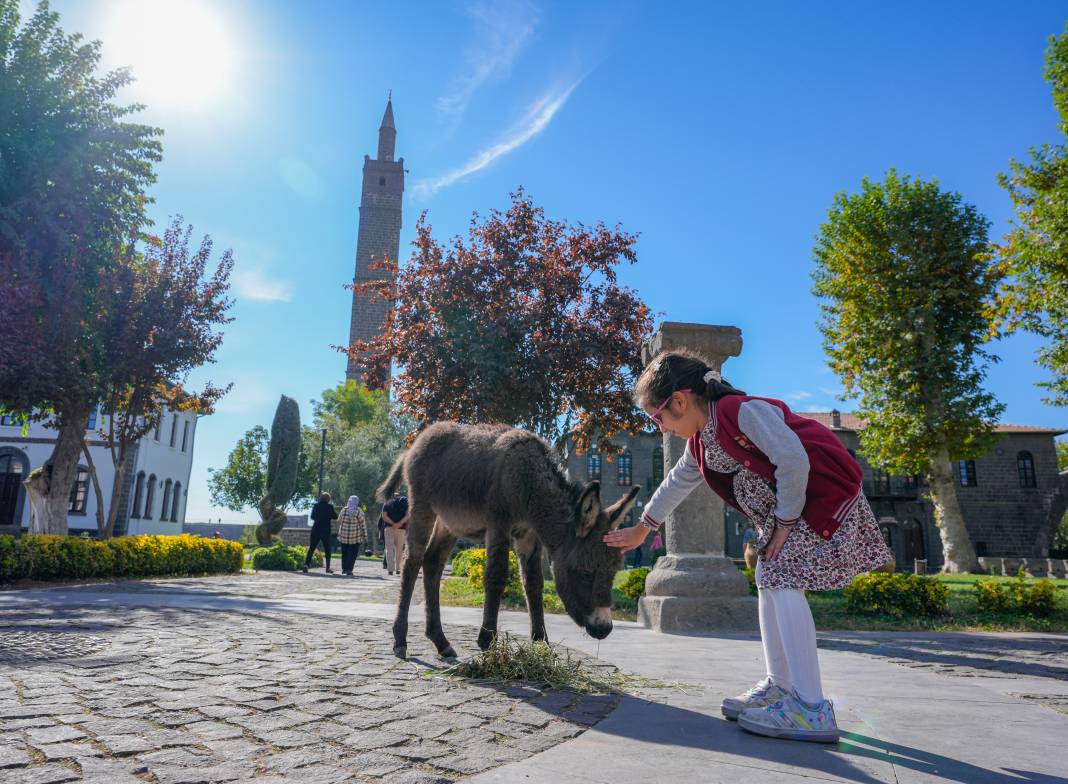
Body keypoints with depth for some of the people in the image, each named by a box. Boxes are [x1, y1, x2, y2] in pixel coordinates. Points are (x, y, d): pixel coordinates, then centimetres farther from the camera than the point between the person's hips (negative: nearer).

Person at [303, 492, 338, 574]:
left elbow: (312, 517, 14)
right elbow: (335, 517, 0)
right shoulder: (330, 506, -7)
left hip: (315, 530, 2)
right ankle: (328, 568, 12)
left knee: (311, 548, 4)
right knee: (327, 549, 10)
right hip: (326, 531, -2)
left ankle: (306, 564, -12)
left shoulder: (315, 505, 3)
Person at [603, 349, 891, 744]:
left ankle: (811, 709, -17)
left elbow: (794, 460, -26)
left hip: (823, 492, -10)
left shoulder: (743, 411, -22)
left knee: (783, 582, -17)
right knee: (768, 582, 9)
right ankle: (779, 685, 17)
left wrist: (786, 520, -17)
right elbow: (675, 484, 21)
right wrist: (641, 530, 28)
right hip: (782, 510, 10)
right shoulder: (700, 444, 7)